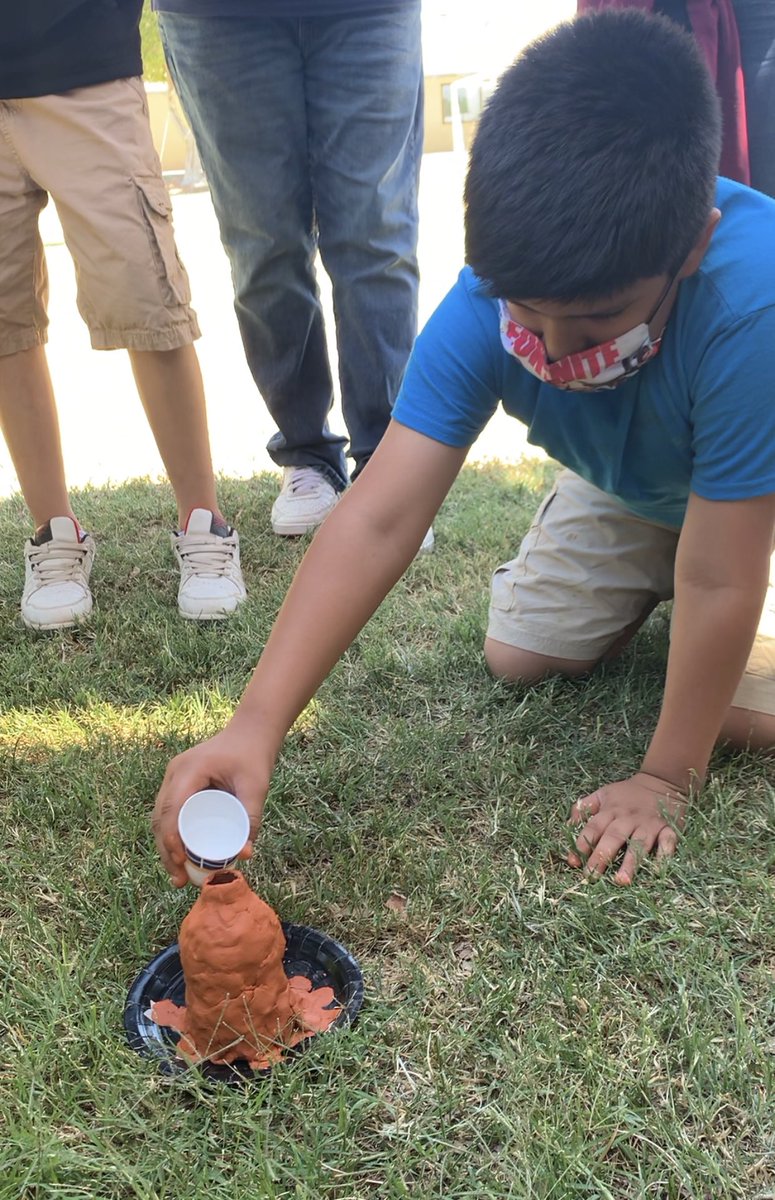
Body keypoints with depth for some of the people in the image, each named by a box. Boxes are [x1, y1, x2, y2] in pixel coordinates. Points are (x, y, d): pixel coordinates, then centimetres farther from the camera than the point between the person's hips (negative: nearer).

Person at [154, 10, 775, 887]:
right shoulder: (490, 299, -33)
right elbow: (379, 518, -39)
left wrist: (666, 782, -29)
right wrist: (255, 726, -47)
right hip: (628, 486, 3)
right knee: (518, 657, -2)